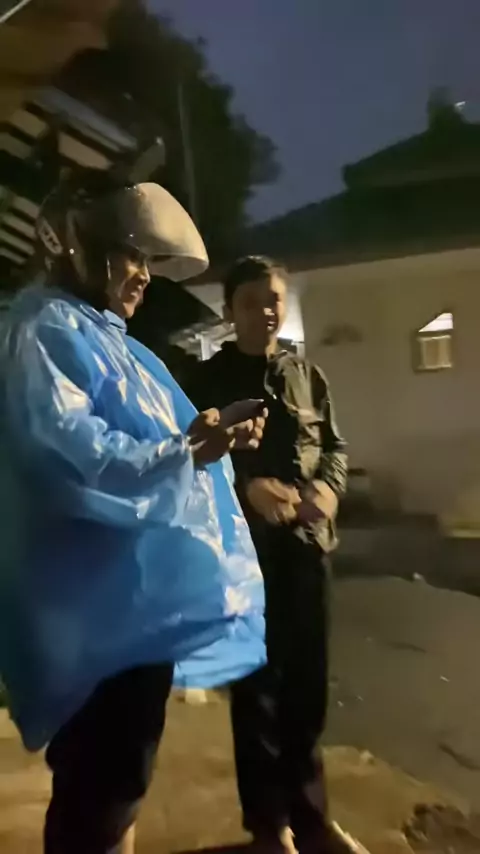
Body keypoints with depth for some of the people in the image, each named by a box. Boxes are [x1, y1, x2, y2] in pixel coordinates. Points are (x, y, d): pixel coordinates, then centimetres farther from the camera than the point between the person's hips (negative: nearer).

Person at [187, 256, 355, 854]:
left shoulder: (307, 376, 10)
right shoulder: (207, 380, 0)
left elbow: (335, 445, 13)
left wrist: (329, 485, -8)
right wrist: (246, 487, -20)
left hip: (307, 543, 4)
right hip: (244, 547, -3)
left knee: (309, 682, 14)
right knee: (257, 685, 8)